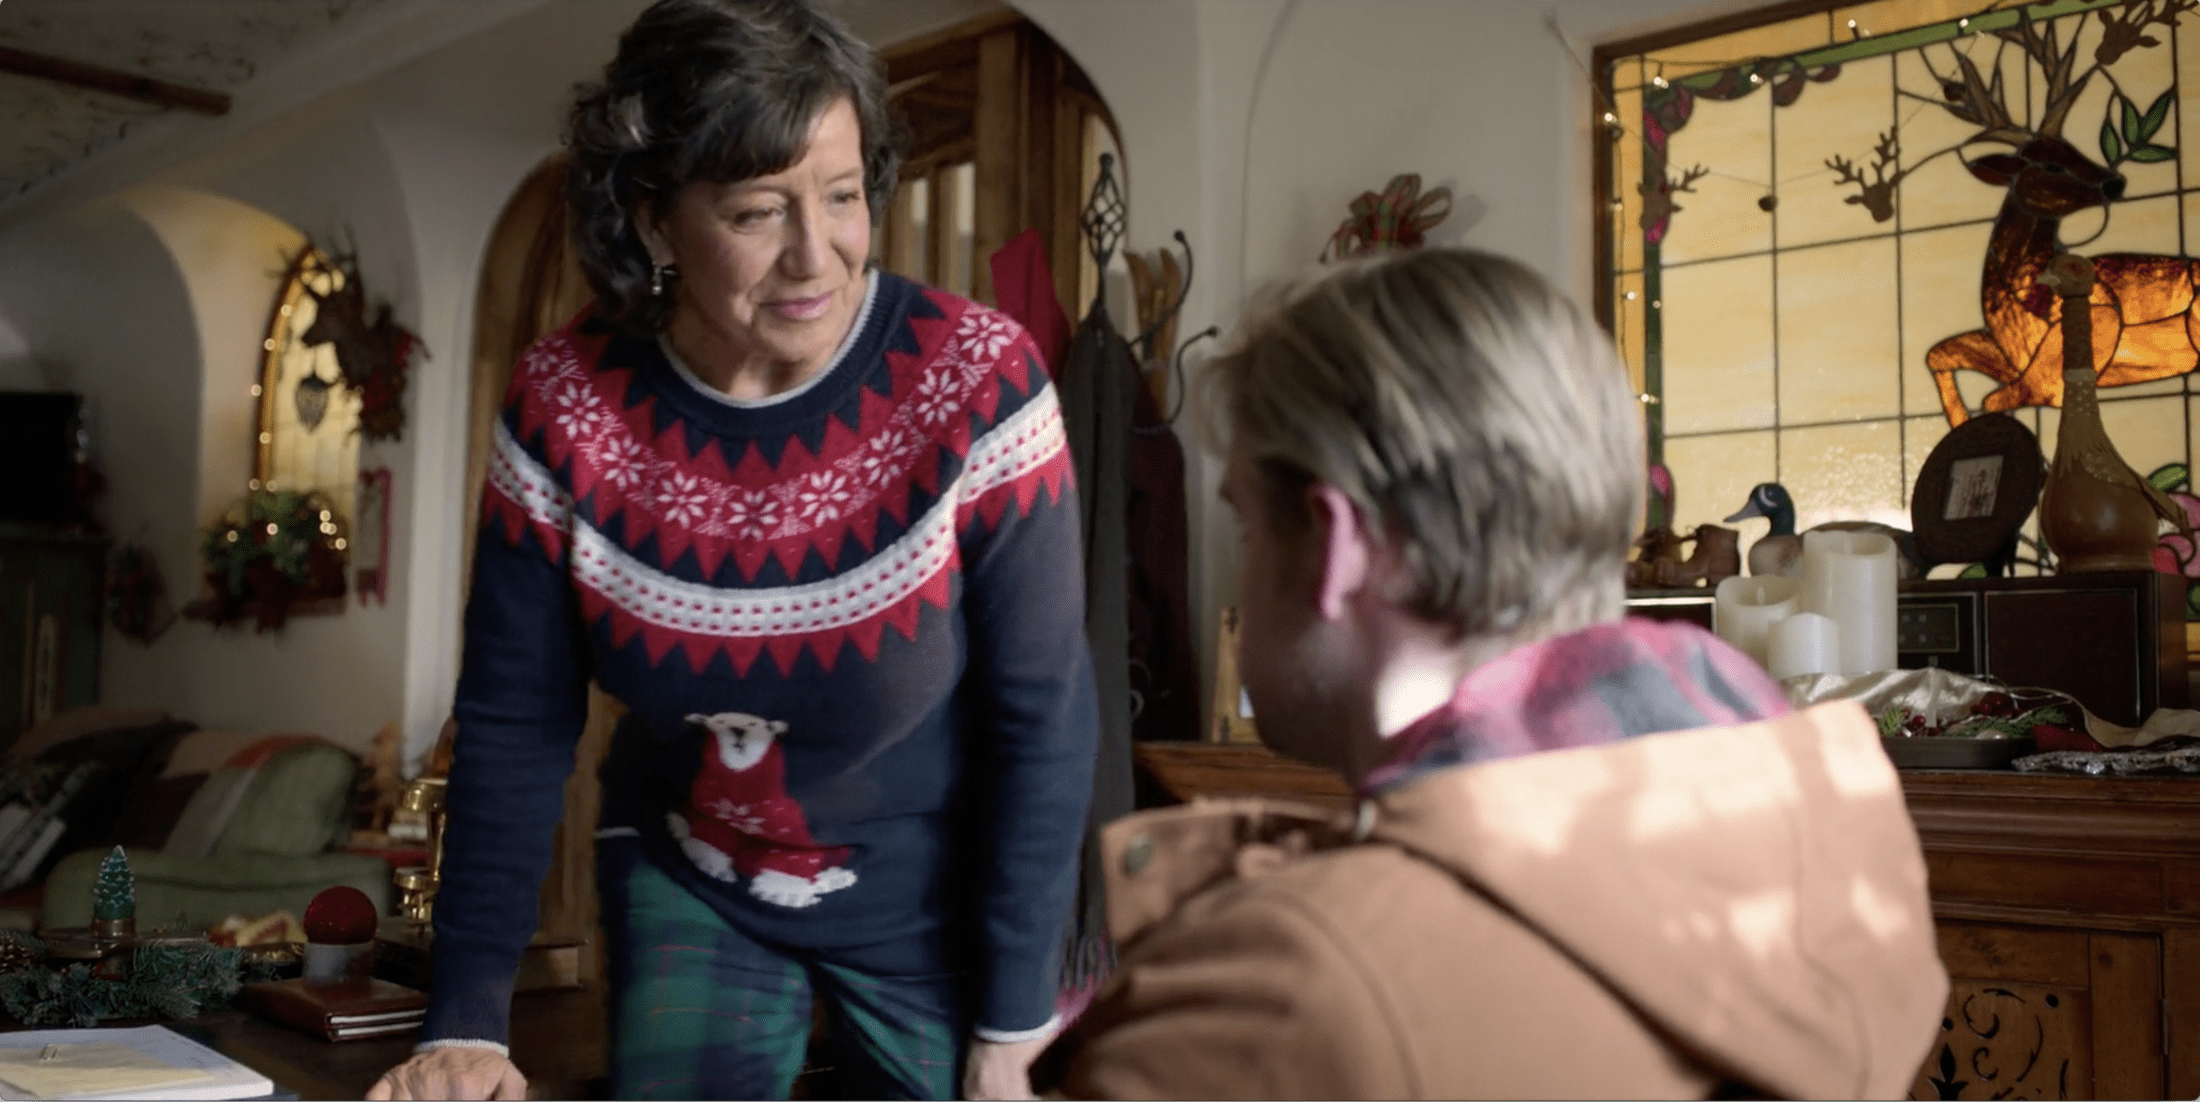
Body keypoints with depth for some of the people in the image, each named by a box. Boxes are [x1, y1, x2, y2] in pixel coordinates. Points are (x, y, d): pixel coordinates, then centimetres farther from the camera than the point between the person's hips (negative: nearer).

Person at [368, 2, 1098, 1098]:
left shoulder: (973, 380, -24)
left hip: (932, 908, -1)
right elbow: (513, 725, -9)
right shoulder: (565, 402, -16)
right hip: (685, 883, 2)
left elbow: (1042, 713, -18)